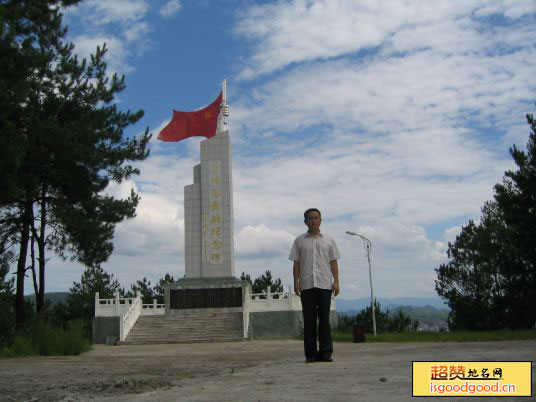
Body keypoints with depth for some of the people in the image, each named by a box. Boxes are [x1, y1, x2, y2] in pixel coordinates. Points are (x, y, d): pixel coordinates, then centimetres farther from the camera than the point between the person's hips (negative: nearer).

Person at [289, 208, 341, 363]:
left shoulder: (328, 240, 11)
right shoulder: (299, 241, 10)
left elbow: (333, 262, 9)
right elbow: (296, 263, 8)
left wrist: (336, 281, 0)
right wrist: (296, 282, -1)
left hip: (324, 285, 0)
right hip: (306, 285, 0)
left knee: (324, 319, 0)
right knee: (308, 320, 1)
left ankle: (325, 352, 5)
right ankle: (311, 353, 6)